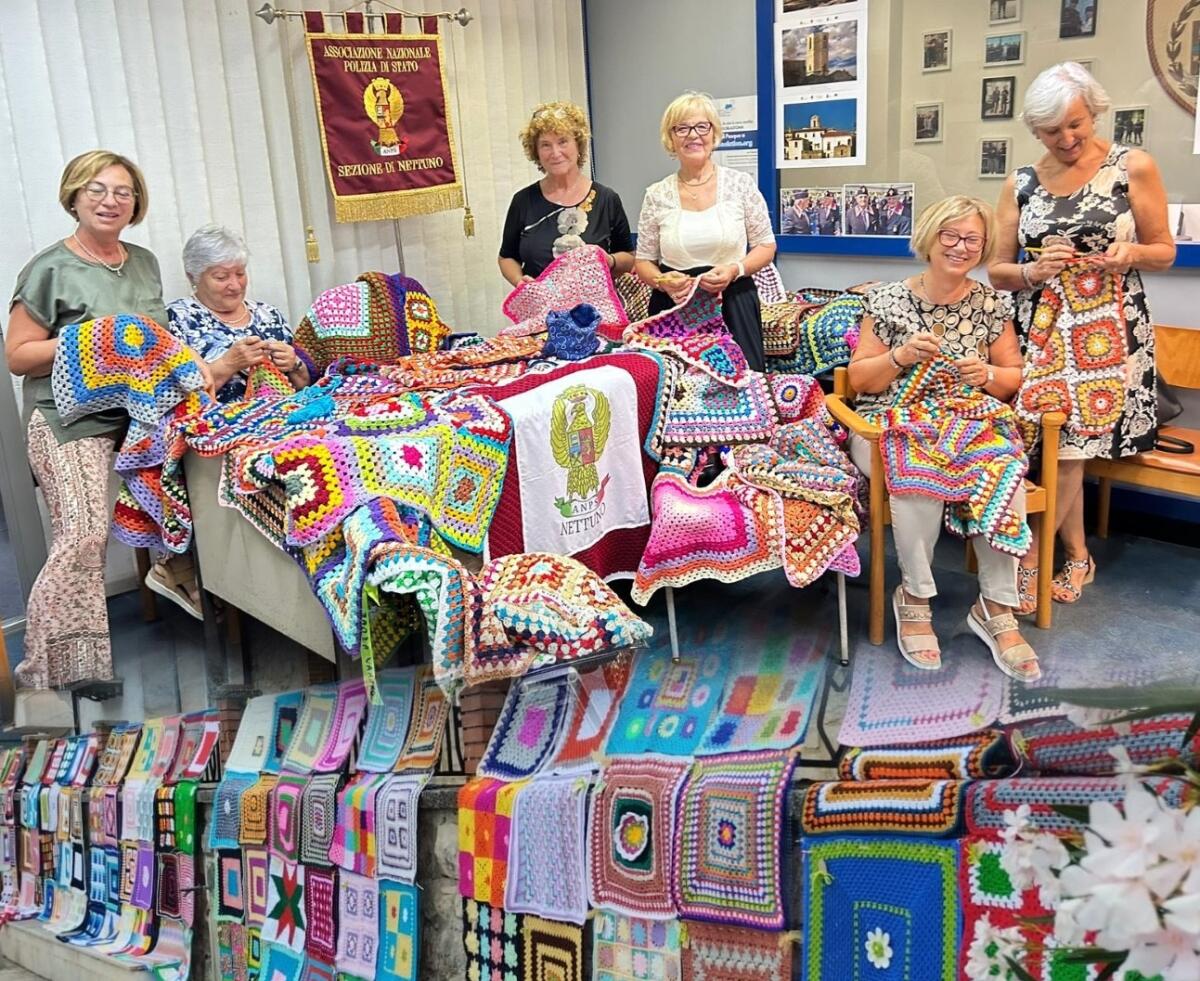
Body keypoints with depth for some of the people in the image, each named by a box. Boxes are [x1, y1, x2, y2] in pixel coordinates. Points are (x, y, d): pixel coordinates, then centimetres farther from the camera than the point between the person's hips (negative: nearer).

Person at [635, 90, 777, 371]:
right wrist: (663, 282, -12)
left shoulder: (741, 183, 2)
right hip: (674, 309, 1)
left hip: (733, 307, 0)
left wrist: (735, 270, -12)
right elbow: (644, 262, 10)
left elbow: (766, 246, 7)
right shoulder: (656, 195, 4)